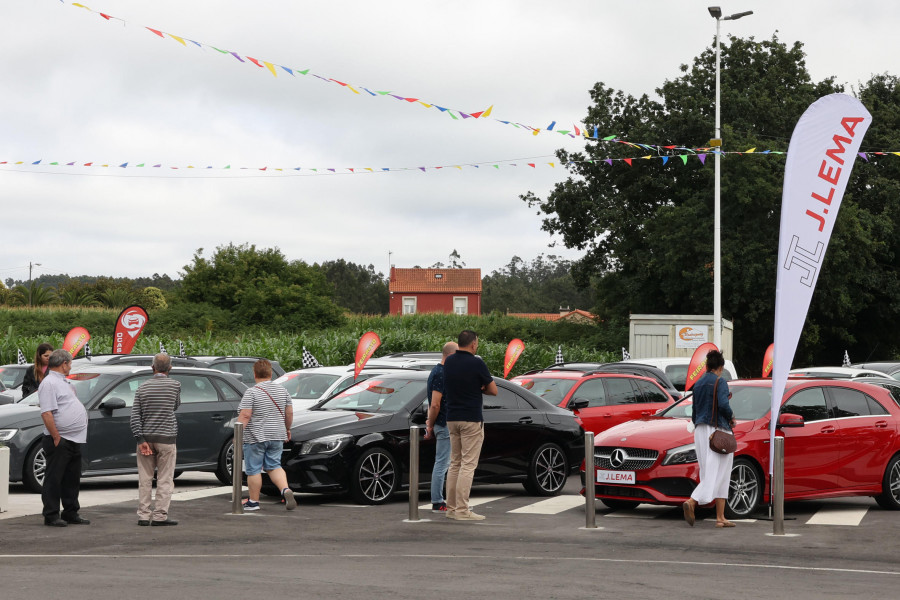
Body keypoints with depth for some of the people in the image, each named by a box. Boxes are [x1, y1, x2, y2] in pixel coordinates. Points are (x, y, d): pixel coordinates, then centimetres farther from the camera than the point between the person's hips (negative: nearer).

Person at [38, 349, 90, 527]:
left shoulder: (63, 382, 20)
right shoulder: (49, 383, -12)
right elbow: (46, 414, -20)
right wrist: (56, 438, -22)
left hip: (74, 440, 10)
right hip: (59, 441, -10)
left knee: (72, 479, 14)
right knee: (54, 479, -4)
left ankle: (71, 514, 21)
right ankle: (51, 516, 0)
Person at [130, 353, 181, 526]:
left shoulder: (143, 387, 1)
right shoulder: (175, 385, -5)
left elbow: (135, 416, -3)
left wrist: (141, 440, -5)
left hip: (146, 437, 3)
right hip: (166, 438, -3)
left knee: (145, 479, 8)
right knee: (165, 479, 2)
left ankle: (143, 515, 8)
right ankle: (160, 516, -1)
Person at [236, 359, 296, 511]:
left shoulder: (251, 393, -12)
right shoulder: (282, 390, 6)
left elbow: (245, 415, -17)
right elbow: (289, 413, 12)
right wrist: (287, 429, 25)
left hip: (255, 437, -5)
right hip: (277, 436, 5)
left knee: (254, 470, 5)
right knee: (274, 466, 13)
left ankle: (253, 501, 11)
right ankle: (286, 490, -9)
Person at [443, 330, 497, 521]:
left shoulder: (449, 361, 6)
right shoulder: (476, 363, -13)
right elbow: (493, 391, -6)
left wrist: (474, 387, 6)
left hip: (452, 418, 7)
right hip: (471, 419, -7)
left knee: (454, 464, 13)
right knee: (468, 465, -6)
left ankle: (451, 508, 13)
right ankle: (462, 510, -9)